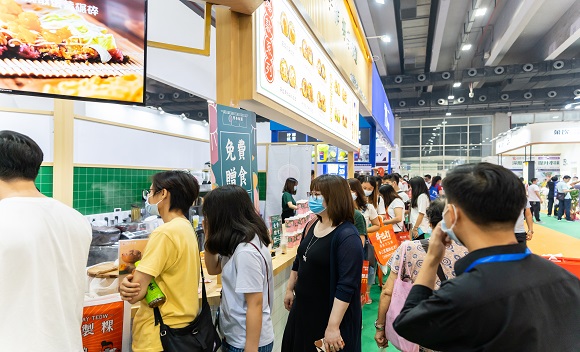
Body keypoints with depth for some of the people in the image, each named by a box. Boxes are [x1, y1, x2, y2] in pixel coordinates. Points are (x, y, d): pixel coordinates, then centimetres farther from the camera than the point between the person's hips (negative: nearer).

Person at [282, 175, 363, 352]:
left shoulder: (347, 236, -24)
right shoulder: (313, 226, 1)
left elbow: (347, 286, -27)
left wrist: (333, 326, -28)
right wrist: (290, 290, 19)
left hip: (328, 315, -8)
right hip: (303, 308, 8)